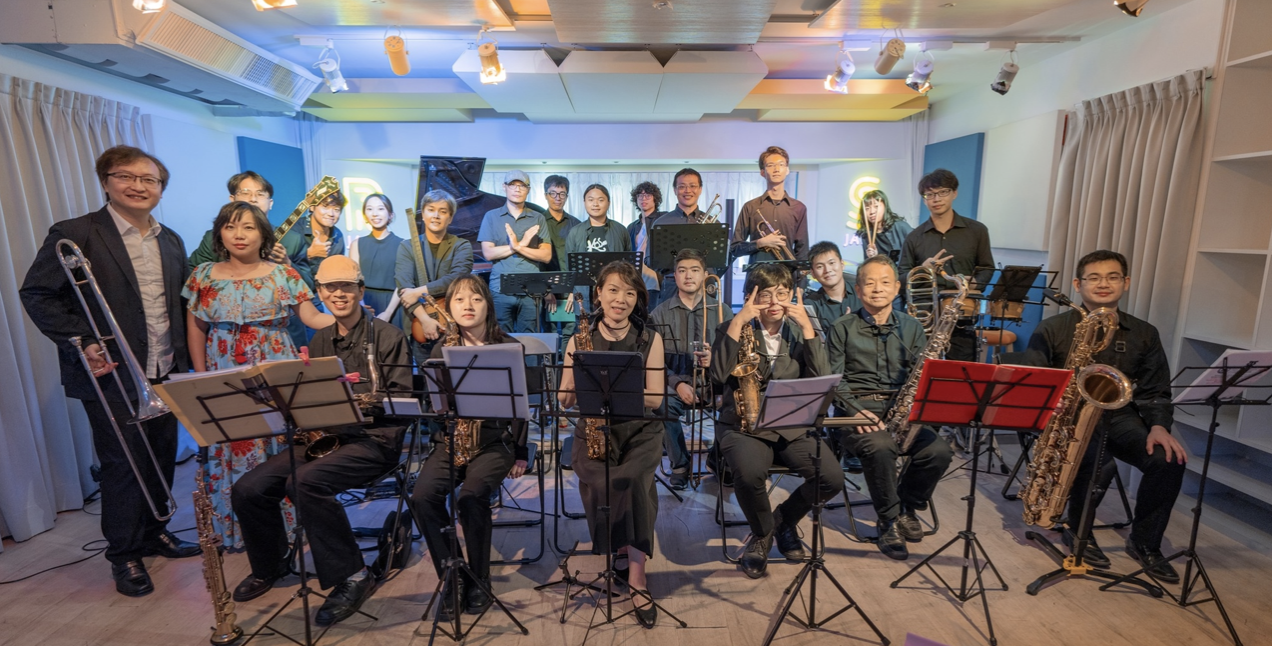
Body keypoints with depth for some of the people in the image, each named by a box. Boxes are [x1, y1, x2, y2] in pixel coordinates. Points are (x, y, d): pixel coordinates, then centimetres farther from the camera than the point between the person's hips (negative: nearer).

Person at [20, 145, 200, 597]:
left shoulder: (171, 241, 10)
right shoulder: (74, 234, -7)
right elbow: (36, 295, -8)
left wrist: (182, 358, 8)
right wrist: (82, 343, -18)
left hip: (165, 374, 5)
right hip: (112, 376, -5)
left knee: (163, 459, 15)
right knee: (123, 466, 4)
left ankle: (155, 532, 34)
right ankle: (124, 556, 22)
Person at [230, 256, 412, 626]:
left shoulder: (387, 336, -4)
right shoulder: (320, 340, 16)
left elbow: (400, 400, -10)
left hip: (373, 437, -7)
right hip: (321, 436, 7)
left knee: (304, 483, -31)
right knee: (247, 489, -7)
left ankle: (351, 576, -15)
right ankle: (269, 566, 22)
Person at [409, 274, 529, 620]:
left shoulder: (508, 348, 1)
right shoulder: (440, 351, 10)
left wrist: (520, 453, -2)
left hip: (495, 440, -3)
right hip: (450, 440, 3)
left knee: (471, 496, -28)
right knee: (423, 497, -22)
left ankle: (478, 580, -4)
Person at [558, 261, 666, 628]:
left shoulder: (650, 339, 2)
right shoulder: (580, 340, 3)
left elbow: (655, 399, -4)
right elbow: (565, 400, 1)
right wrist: (582, 388, -21)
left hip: (639, 430, 0)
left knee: (631, 478, -30)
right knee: (603, 482, -28)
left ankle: (635, 575, -14)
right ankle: (630, 560, -1)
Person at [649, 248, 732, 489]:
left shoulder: (722, 311, 6)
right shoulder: (660, 313, 4)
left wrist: (715, 360, -19)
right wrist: (678, 383, -17)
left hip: (714, 381, 1)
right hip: (675, 382, 0)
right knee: (663, 406, -33)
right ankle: (680, 465, -6)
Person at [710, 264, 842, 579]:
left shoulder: (801, 330, 7)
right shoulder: (733, 329, 1)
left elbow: (820, 380, -8)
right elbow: (719, 374, -17)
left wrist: (807, 326, -13)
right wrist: (738, 322, -19)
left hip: (792, 427, 3)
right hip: (743, 426, -2)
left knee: (833, 478, -19)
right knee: (750, 473, -33)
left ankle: (783, 520, 13)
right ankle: (762, 533, 3)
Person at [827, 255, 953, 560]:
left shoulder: (911, 327, 15)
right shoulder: (842, 329, 5)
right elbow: (833, 380, 0)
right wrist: (854, 409, -17)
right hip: (857, 411, -3)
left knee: (939, 451, -23)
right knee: (879, 447, -34)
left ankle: (907, 508, 7)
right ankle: (889, 521, -9)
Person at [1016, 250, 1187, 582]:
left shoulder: (1144, 334, 9)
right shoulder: (1052, 329, -3)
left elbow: (1155, 390, 10)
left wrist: (1158, 425, -9)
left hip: (1118, 414, 4)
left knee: (1168, 459, -22)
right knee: (1098, 459, -33)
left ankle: (1144, 542, 3)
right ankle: (1079, 531, -3)